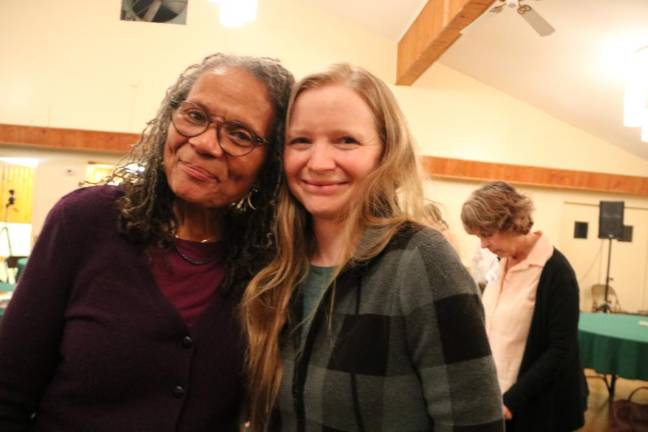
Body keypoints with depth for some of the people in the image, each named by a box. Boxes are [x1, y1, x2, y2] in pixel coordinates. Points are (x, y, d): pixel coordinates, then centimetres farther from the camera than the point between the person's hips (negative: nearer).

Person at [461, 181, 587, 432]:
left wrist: (512, 400, -19)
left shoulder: (555, 271, -17)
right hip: (495, 394, 6)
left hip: (536, 408, -6)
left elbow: (561, 351, -18)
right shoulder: (504, 263, 4)